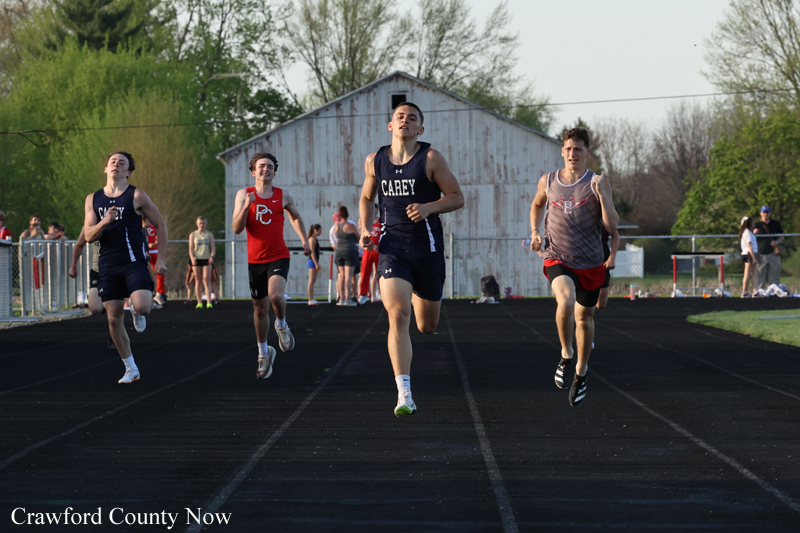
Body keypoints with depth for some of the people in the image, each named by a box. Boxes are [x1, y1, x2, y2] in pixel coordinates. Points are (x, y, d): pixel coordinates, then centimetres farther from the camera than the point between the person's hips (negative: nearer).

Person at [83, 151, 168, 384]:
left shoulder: (136, 196, 0)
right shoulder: (93, 199, 9)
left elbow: (160, 225, 5)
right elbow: (89, 236, 4)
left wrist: (161, 259, 0)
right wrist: (104, 222, -16)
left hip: (134, 262, -3)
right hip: (108, 265, 3)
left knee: (142, 307, -24)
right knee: (113, 319, 1)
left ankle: (137, 313, 15)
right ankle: (131, 369, 14)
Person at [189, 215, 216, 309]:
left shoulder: (209, 234, 8)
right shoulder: (193, 235, 9)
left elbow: (212, 247, 4)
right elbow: (191, 248, 4)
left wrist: (212, 256, -14)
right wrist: (192, 258, -11)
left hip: (206, 259, -1)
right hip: (196, 259, 1)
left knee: (206, 281, -9)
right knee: (198, 281, 4)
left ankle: (209, 302, -16)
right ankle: (199, 302, 7)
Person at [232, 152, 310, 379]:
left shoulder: (283, 196, 3)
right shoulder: (244, 195, 0)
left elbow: (295, 217, 24)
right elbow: (237, 228, -7)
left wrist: (304, 240, 16)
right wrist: (246, 206, -20)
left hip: (278, 256, -1)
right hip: (255, 259, 1)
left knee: (275, 294, -28)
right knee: (259, 308, 9)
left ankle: (281, 326, 3)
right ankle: (264, 353, 27)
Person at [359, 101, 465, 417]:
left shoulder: (430, 159, -3)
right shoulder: (375, 161, 6)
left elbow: (457, 198, -1)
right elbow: (367, 197, 22)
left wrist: (429, 207, -18)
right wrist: (365, 228, 5)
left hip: (427, 248, 0)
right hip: (392, 246, 0)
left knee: (427, 326, 10)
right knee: (398, 316, -19)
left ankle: (419, 295, 49)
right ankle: (404, 395, -21)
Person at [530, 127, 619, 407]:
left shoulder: (597, 183, -6)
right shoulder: (548, 181, 2)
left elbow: (612, 226, -11)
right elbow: (537, 205, 25)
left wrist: (602, 194, -23)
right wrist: (535, 232, 10)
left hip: (590, 262, 1)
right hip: (557, 258, -1)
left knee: (584, 318, 14)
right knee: (565, 301, -30)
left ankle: (581, 371, 35)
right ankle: (566, 355, -8)